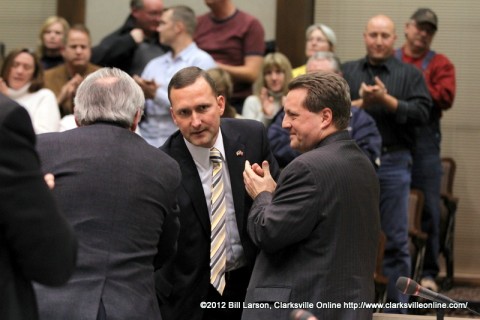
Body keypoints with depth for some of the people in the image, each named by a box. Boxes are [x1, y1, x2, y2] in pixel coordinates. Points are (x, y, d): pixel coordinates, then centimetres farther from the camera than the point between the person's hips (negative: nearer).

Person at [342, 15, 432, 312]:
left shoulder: (410, 75, 7)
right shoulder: (346, 72, 12)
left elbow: (422, 112, -6)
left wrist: (386, 100, -15)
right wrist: (359, 103, -13)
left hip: (393, 162, -1)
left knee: (396, 240, 2)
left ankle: (397, 307, 8)